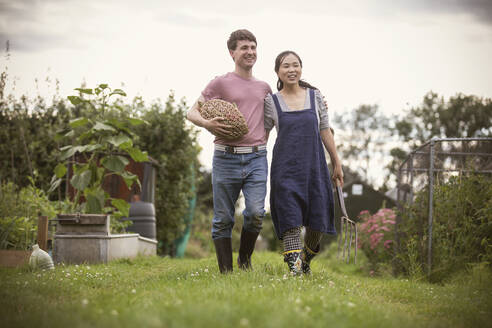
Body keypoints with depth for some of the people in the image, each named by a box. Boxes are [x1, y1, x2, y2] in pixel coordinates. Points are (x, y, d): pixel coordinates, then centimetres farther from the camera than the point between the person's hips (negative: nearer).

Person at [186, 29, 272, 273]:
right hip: (226, 159, -2)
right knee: (223, 219, 1)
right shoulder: (220, 83, 3)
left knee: (256, 213, -12)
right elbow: (192, 112, 3)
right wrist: (207, 123, -17)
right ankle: (226, 272, 11)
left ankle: (245, 260, 12)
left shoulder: (264, 88, 16)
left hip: (256, 158, 3)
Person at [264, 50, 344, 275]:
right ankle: (294, 268, -15)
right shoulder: (271, 102, 3)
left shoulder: (315, 96, 7)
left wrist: (337, 164, 11)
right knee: (290, 220, -13)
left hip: (314, 165, 2)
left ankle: (305, 260, 29)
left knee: (317, 222, 4)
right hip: (286, 169, -2)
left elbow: (325, 131, 10)